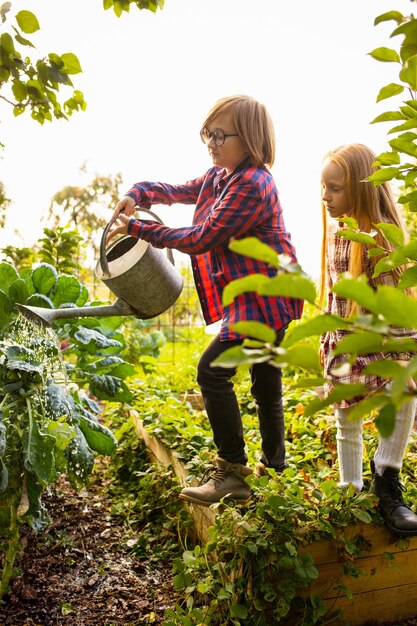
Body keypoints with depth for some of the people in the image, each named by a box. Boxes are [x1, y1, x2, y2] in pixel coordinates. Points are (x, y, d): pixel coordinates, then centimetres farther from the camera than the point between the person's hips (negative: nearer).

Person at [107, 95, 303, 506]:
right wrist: (140, 194, 1)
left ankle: (232, 470, -4)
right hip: (257, 300, 10)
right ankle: (274, 463, 33)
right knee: (265, 381, 17)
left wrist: (139, 229, -14)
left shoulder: (251, 186, -19)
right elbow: (182, 192, 22)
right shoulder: (219, 176, 12)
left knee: (212, 370, -14)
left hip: (265, 299, -10)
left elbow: (202, 239, -21)